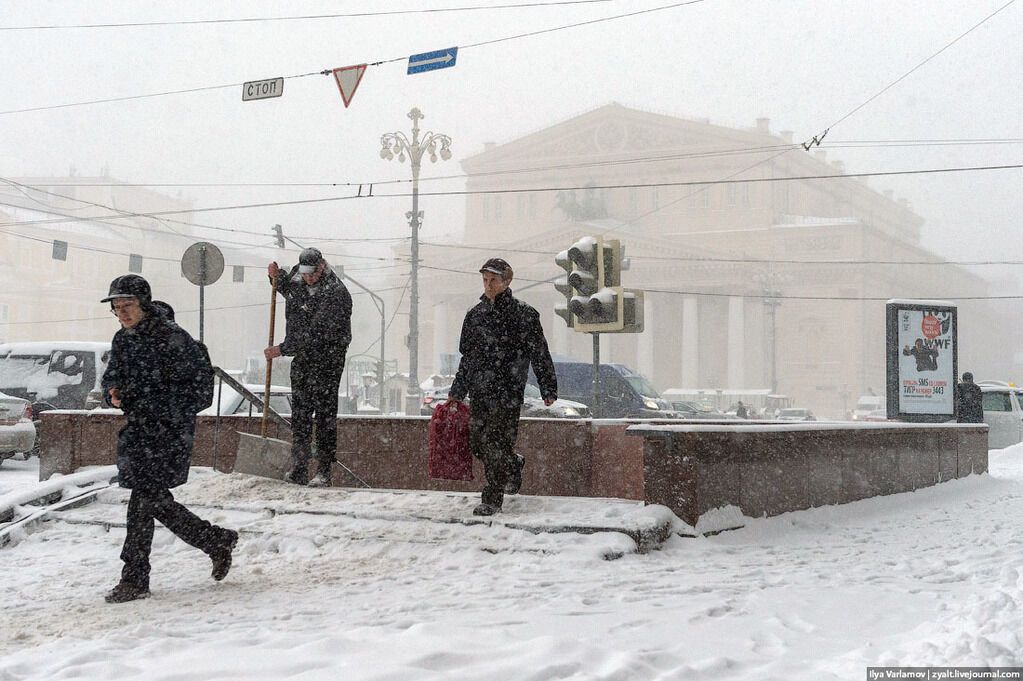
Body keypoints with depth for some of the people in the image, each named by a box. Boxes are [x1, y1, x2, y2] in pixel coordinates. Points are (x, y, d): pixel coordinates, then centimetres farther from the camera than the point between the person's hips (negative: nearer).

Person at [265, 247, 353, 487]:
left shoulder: (336, 293, -20)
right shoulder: (298, 276, 3)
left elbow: (316, 334, -25)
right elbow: (287, 288, 29)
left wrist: (282, 349, -23)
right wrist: (277, 277, 6)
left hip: (328, 359, -7)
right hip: (302, 356, 7)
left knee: (324, 415, -6)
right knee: (299, 415, 6)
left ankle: (324, 473, -3)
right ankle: (298, 471, 10)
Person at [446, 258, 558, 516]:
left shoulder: (523, 314, -3)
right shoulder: (475, 315, 13)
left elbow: (540, 354, -1)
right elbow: (467, 356, 21)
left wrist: (548, 388, -4)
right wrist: (457, 391, 20)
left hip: (508, 390, -5)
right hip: (479, 390, 6)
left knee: (496, 445, -7)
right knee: (477, 444, 7)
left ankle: (492, 499, 4)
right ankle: (514, 465, 35)